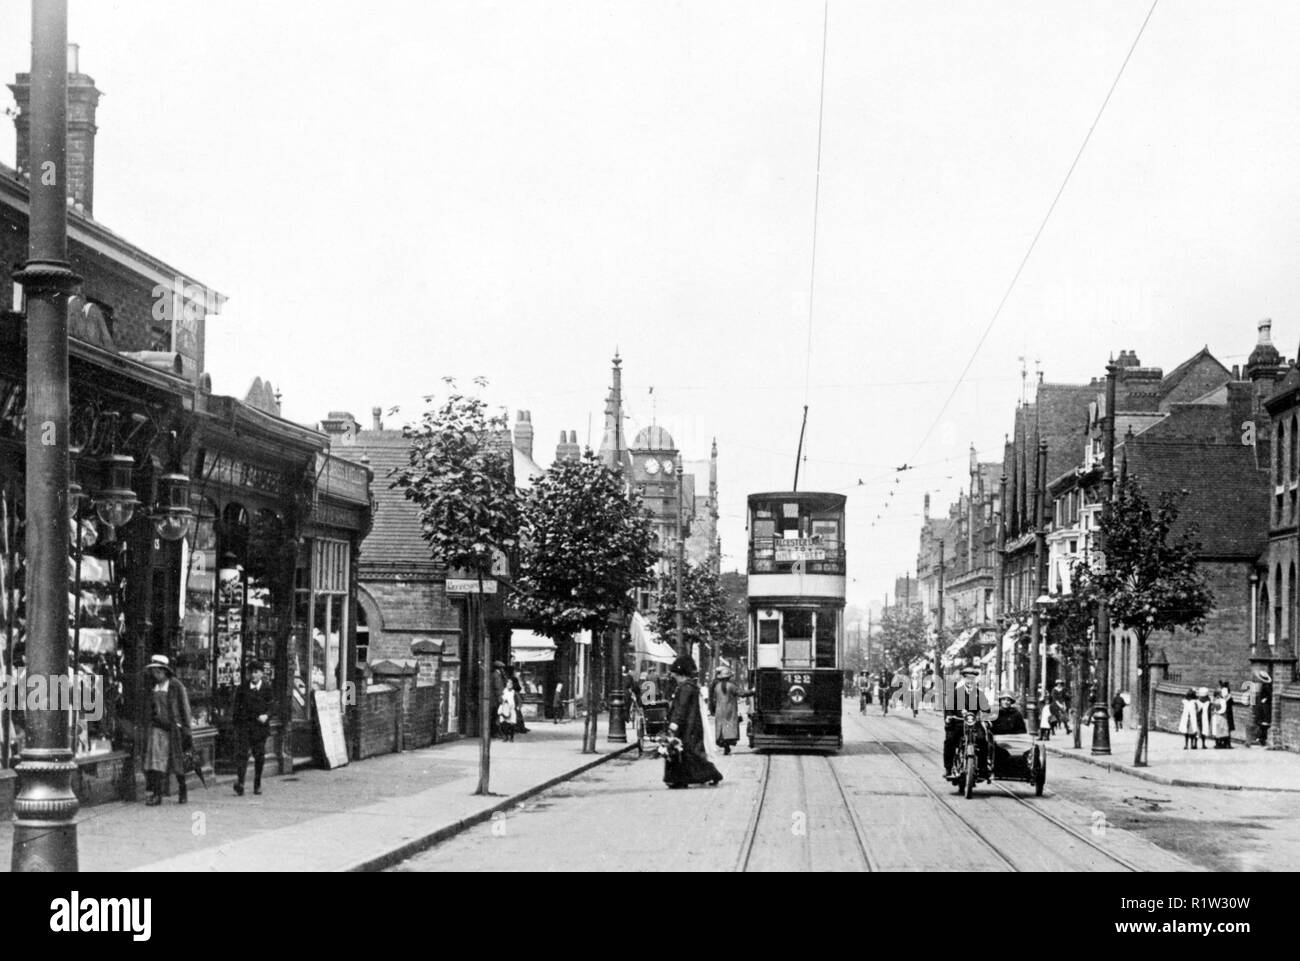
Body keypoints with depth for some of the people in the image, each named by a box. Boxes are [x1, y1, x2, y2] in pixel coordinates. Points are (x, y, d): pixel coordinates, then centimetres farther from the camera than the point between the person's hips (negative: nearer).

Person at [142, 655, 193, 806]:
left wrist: (186, 729, -7)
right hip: (157, 728, 4)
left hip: (174, 728, -4)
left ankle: (183, 791, 22)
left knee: (177, 760, 5)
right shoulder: (153, 688, 10)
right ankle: (156, 793, -10)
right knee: (156, 759, -8)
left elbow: (184, 708, -4)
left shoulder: (176, 687, -5)